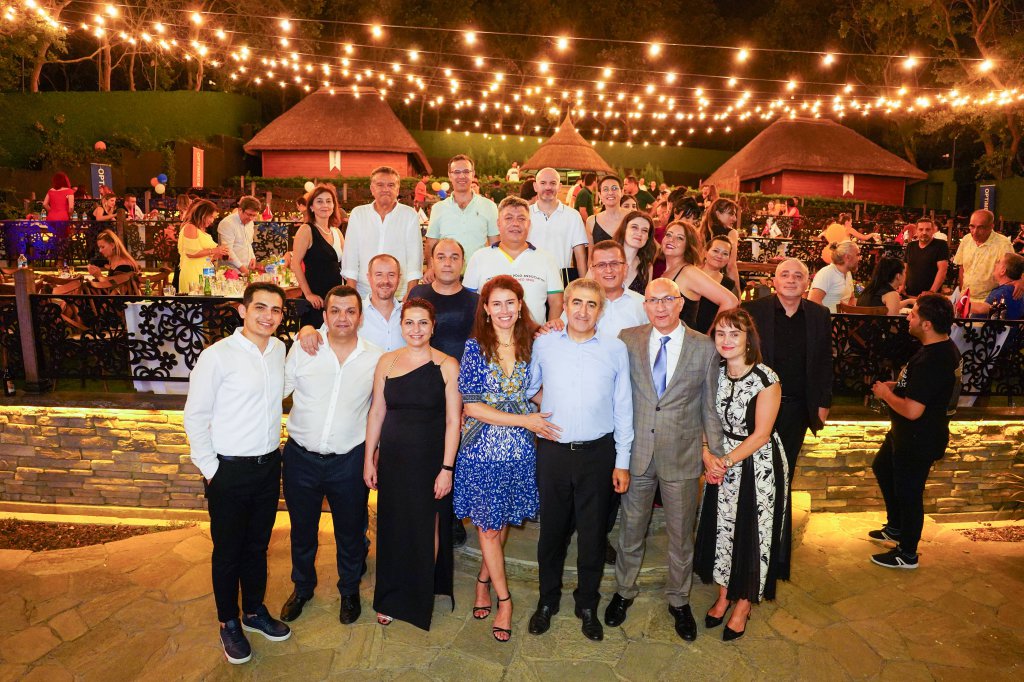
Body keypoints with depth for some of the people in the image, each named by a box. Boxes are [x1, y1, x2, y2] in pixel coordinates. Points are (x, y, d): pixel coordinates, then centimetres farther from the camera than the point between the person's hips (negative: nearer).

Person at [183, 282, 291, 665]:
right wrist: (209, 468, -9)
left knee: (257, 546, 20)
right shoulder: (217, 356, -16)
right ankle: (229, 623, 33)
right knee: (228, 551, 13)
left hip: (269, 465, 5)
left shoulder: (279, 349, 1)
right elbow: (194, 416, -10)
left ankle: (255, 611, 40)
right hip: (229, 471, -5)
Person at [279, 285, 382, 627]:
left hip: (349, 460, 0)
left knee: (350, 530, 16)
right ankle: (302, 587, 45)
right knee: (302, 528, 19)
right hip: (301, 456, 1)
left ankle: (349, 590, 40)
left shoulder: (376, 359, -6)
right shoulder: (302, 349, -6)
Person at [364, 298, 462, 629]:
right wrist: (369, 459, 4)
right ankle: (391, 598, 34)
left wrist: (447, 468, -11)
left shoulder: (447, 366, -8)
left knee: (427, 529, 9)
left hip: (431, 460, -2)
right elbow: (377, 412, 5)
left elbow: (453, 420, -8)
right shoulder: (387, 362, 1)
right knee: (392, 528, 13)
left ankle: (422, 597, 33)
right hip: (393, 459, 2)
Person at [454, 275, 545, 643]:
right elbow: (471, 406, -12)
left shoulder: (531, 345, 0)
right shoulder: (475, 347, -8)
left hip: (519, 449, 3)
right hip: (482, 448, -2)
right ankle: (504, 599, 24)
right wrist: (523, 420, -14)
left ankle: (484, 579, 38)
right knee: (488, 526, 7)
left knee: (503, 522, 15)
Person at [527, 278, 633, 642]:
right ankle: (547, 600, 34)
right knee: (551, 527, 13)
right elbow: (527, 389, 14)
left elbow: (623, 408, 1)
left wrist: (622, 461, 1)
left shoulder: (616, 349, -2)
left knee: (592, 531, 11)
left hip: (597, 452, 0)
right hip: (552, 451, 1)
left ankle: (587, 605, 32)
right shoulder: (543, 345, 1)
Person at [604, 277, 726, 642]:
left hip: (682, 456, 0)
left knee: (681, 534, 15)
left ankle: (678, 601, 37)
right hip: (637, 452, 1)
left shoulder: (704, 347, -5)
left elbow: (710, 406, 1)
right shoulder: (627, 340, -3)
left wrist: (715, 453, 1)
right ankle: (624, 591, 38)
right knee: (631, 530, 16)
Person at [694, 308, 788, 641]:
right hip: (722, 464, 5)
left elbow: (761, 435, -16)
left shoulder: (766, 379, -18)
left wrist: (726, 461, -18)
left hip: (758, 466, -4)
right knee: (721, 528, 14)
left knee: (753, 533, 8)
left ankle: (743, 605, 29)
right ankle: (724, 595, 35)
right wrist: (710, 459, -13)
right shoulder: (715, 374, -2)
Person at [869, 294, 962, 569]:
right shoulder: (946, 348, 1)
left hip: (918, 440, -11)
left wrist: (886, 393, -16)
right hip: (909, 434, 11)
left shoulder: (930, 361, -32)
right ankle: (896, 527, 44)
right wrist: (896, 386, 4)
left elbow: (912, 410, -32)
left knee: (908, 493, 6)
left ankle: (907, 554, 26)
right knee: (882, 467, 28)